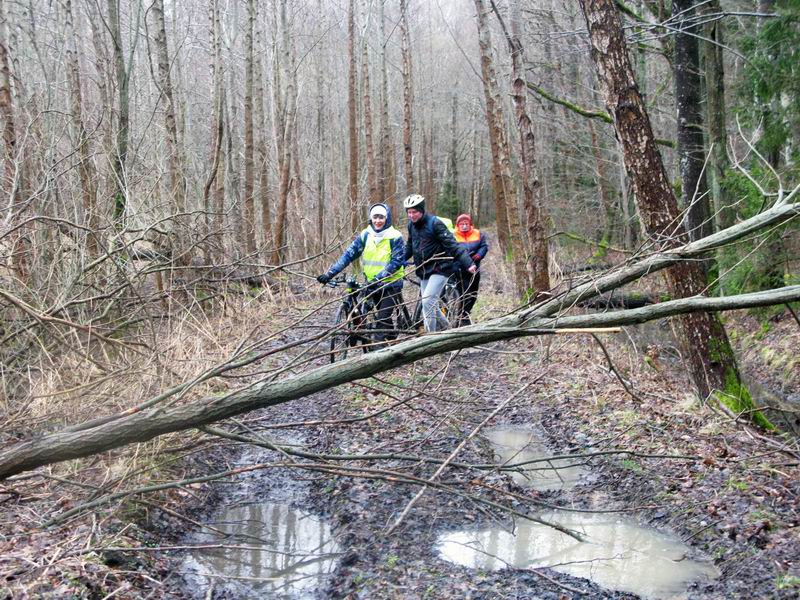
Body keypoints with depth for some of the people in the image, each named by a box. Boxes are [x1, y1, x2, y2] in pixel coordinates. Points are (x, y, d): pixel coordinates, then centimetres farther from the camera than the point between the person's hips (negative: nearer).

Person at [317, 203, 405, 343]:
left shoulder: (395, 237, -12)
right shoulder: (365, 235, -1)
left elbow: (397, 261, -19)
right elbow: (349, 254, -6)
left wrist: (378, 277, -30)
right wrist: (330, 273, -16)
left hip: (391, 284, -5)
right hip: (373, 284, 5)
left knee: (382, 318, -14)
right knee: (382, 318, 16)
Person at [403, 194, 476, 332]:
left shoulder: (435, 223, -16)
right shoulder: (411, 225, 5)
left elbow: (452, 245, -21)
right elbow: (409, 247, 19)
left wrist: (468, 263, -29)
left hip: (439, 269, -7)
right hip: (423, 271, 7)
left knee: (427, 301, -19)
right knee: (431, 305, 12)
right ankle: (446, 328, 31)